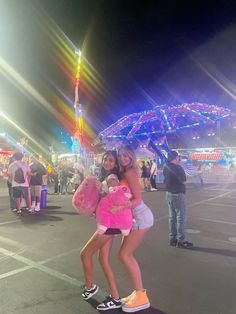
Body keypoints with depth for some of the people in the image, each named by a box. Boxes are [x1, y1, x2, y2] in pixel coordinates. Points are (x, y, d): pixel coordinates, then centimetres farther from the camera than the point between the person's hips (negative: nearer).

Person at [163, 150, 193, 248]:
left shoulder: (166, 167, 3)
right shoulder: (177, 167, -19)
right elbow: (183, 180, -13)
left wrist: (178, 163, 7)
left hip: (169, 193, 8)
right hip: (177, 194, -8)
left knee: (172, 217, 14)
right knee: (180, 217, 0)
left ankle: (172, 238, 21)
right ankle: (181, 241, 5)